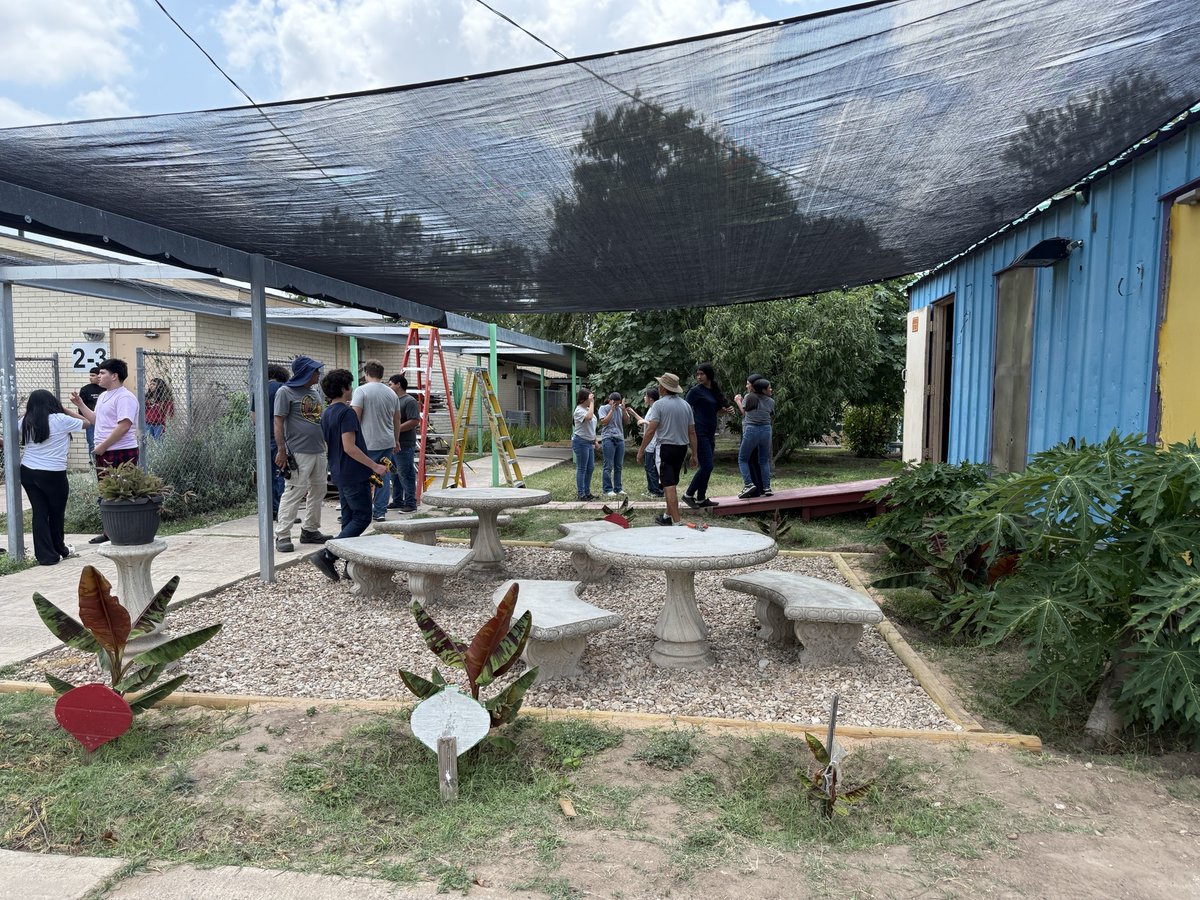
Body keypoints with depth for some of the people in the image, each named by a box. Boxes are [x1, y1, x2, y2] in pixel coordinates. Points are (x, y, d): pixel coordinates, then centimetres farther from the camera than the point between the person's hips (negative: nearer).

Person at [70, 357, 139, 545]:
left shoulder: (125, 397, -14)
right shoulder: (103, 396, 18)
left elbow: (124, 426, -22)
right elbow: (96, 420, 25)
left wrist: (103, 446, -18)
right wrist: (80, 404, 18)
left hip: (121, 452, -10)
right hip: (103, 453, 10)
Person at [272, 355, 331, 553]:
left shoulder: (316, 392, 16)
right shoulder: (285, 392, -6)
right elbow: (278, 422, -10)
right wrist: (281, 450, -16)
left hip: (319, 450, 8)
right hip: (299, 452, -8)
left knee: (318, 490, 11)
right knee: (294, 492, -10)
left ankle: (310, 530, 22)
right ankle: (282, 535, -5)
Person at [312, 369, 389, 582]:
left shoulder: (326, 414, 13)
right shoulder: (347, 413, -15)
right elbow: (349, 447, -22)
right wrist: (374, 466, -18)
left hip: (339, 474, 10)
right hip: (355, 475, -10)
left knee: (349, 519, 13)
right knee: (362, 518, -4)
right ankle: (327, 555, -11)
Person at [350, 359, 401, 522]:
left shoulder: (361, 390, -7)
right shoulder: (392, 393, 10)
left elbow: (355, 416, -13)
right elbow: (397, 420, 16)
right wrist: (396, 440, 26)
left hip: (368, 443, -5)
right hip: (387, 443, 5)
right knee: (383, 477, 9)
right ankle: (380, 512, 11)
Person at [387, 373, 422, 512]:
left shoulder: (410, 401, -10)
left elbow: (415, 421, -19)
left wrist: (397, 429, -21)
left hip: (405, 445, -9)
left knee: (405, 475, -7)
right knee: (394, 474, 14)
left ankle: (410, 504, -2)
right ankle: (397, 501, 23)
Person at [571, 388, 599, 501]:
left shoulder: (588, 409, 13)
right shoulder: (579, 411, -16)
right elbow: (589, 417, -37)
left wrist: (595, 440, 22)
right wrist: (591, 402, -28)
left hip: (589, 442, 9)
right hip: (581, 442, -9)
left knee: (590, 468, 13)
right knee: (582, 469, -3)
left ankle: (587, 492, 23)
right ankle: (581, 494, 3)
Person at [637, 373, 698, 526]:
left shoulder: (659, 404, -9)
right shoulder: (685, 404, 8)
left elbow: (651, 430, -15)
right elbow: (692, 432, 9)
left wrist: (641, 450, -9)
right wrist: (694, 454, 13)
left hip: (666, 447, -6)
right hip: (682, 447, 6)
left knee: (669, 485, -6)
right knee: (672, 483, 19)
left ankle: (677, 521, -12)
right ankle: (668, 515, 29)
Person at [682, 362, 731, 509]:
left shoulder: (714, 391, 13)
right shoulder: (696, 390, -8)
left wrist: (725, 411, 3)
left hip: (710, 434, 8)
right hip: (700, 433, -8)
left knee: (705, 467, 9)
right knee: (707, 466, -12)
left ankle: (701, 498, 16)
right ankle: (688, 494, -1)